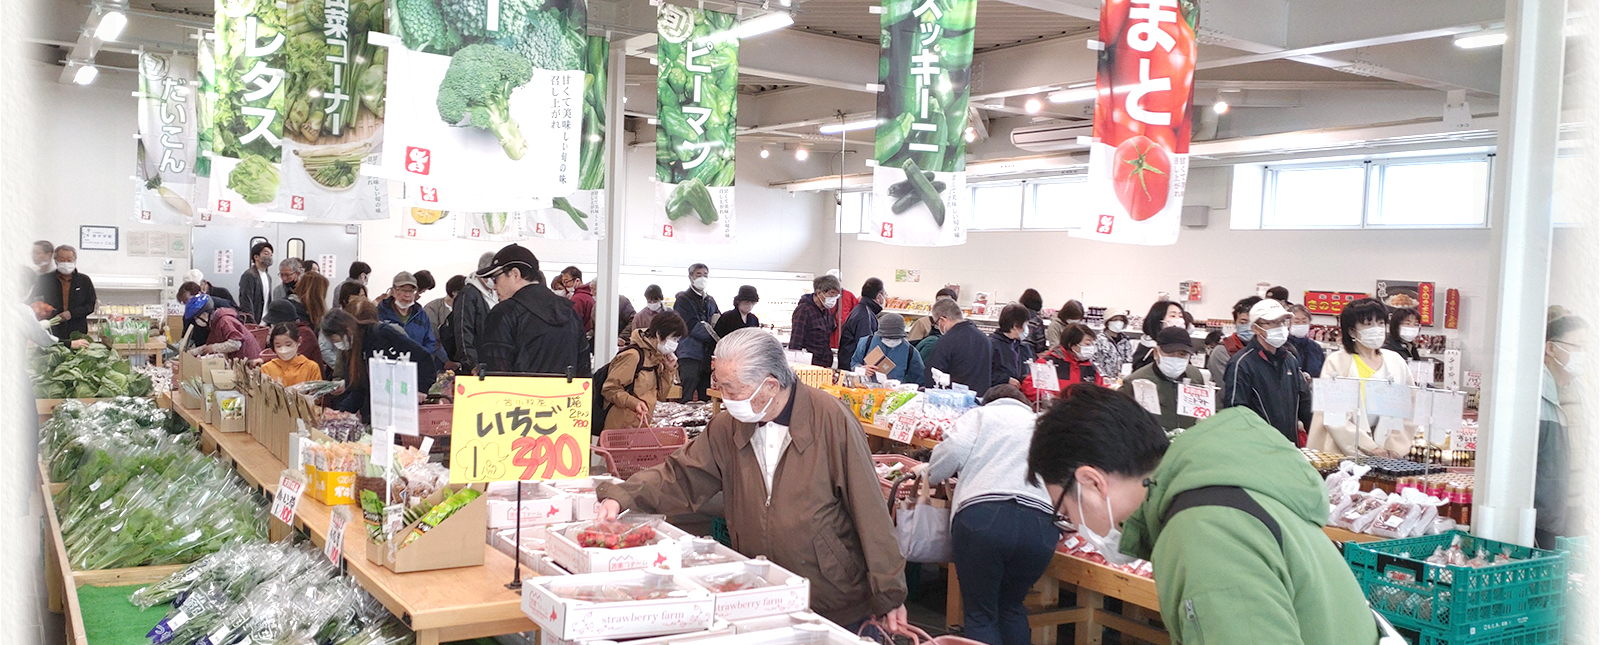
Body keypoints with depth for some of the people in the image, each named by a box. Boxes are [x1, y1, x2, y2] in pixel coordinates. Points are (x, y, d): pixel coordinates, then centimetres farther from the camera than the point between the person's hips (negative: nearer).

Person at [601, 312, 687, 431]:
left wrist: (669, 370, 2)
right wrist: (634, 403, -27)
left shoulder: (656, 357, 12)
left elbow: (660, 396, 14)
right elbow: (609, 389, -13)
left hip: (643, 425, 8)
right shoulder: (633, 355, -13)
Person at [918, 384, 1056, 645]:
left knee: (979, 615, 7)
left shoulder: (981, 414, 20)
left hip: (983, 515, -4)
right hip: (1043, 523, 4)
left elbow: (954, 450, 2)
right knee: (1011, 606, 24)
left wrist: (929, 472, 20)